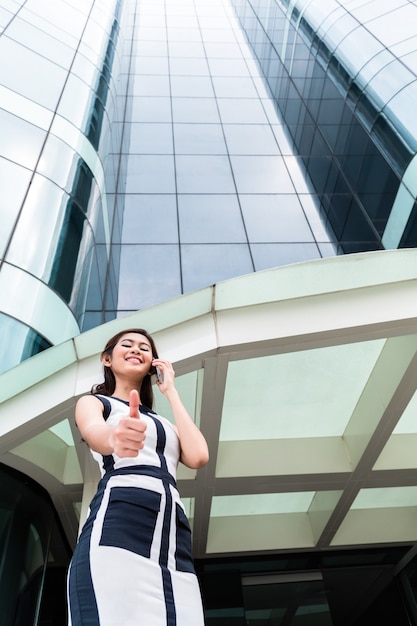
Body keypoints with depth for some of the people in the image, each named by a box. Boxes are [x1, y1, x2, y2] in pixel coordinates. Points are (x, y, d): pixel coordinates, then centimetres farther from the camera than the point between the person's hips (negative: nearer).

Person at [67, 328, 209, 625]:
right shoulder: (94, 402, 18)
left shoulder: (164, 423, 32)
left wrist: (171, 391, 20)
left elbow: (198, 456, 10)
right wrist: (114, 438, -33)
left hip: (174, 537, 5)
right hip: (117, 521, -4)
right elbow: (93, 431, -8)